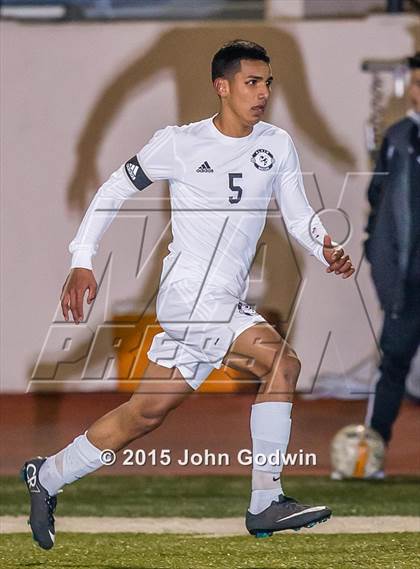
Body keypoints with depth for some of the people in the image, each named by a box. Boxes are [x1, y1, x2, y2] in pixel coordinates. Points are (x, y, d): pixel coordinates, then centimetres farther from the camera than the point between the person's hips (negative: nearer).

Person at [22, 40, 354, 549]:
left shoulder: (277, 146, 8)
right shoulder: (179, 144, -4)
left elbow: (299, 216, 9)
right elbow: (115, 190, 5)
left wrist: (327, 249, -13)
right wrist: (82, 262, -1)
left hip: (227, 305, 6)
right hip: (188, 292, -6)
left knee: (148, 411, 10)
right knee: (281, 363, -23)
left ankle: (47, 477, 25)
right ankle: (265, 503, -20)